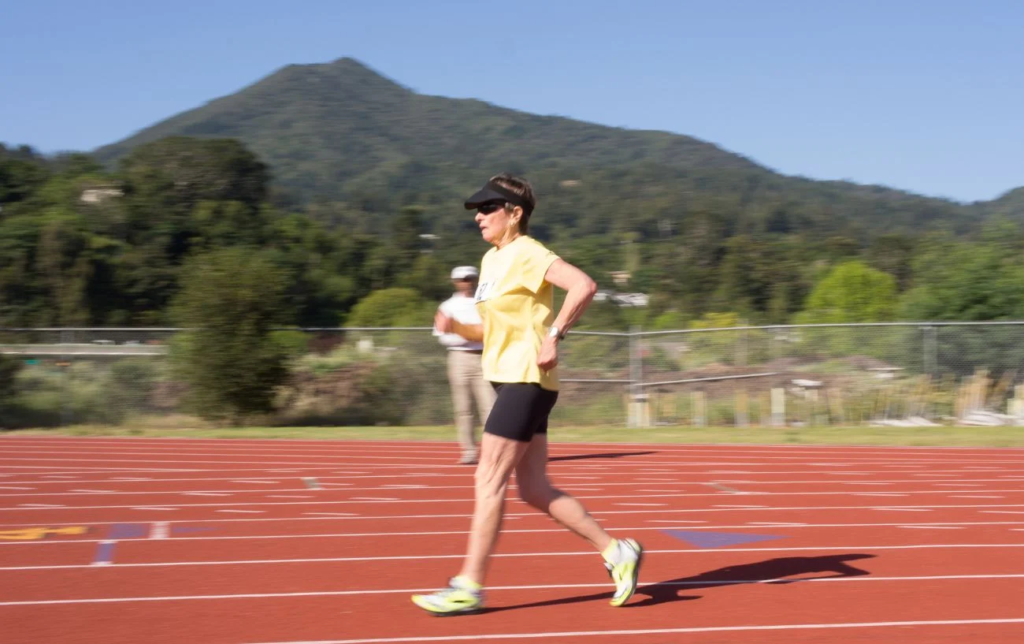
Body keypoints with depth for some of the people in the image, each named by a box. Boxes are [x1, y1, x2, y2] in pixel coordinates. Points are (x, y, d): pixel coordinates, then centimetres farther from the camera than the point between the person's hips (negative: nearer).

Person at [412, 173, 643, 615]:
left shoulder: (527, 254, -12)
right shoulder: (491, 259, 16)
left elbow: (584, 286, -25)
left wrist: (553, 336, -25)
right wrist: (456, 327, 5)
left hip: (526, 381, -10)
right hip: (509, 380, 10)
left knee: (489, 480, -6)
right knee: (534, 489, 9)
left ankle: (469, 587, 1)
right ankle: (616, 552, 17)